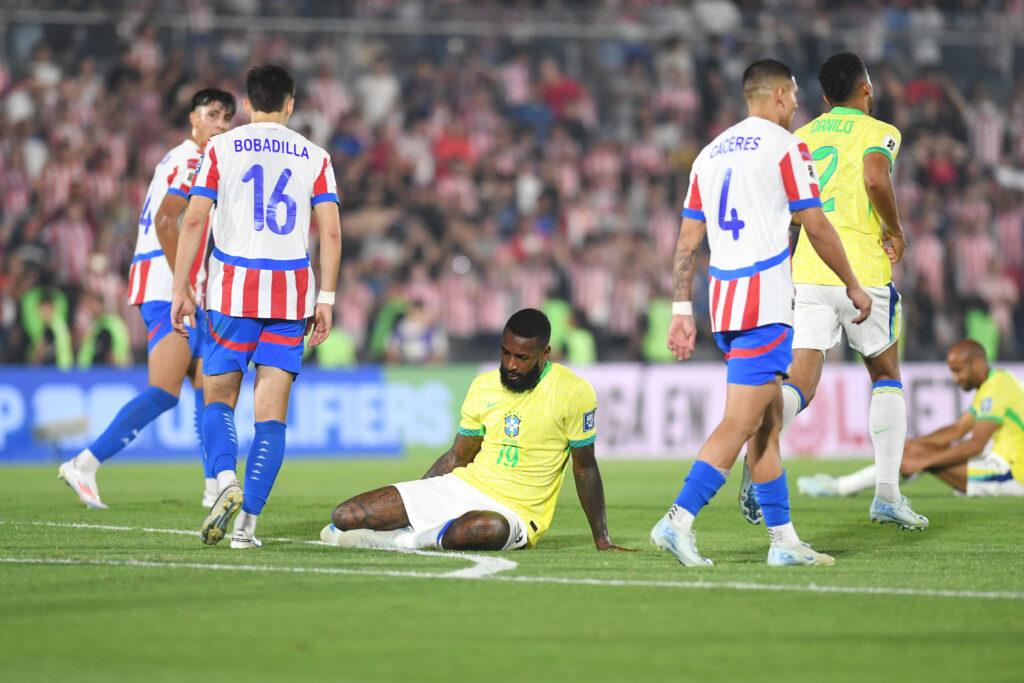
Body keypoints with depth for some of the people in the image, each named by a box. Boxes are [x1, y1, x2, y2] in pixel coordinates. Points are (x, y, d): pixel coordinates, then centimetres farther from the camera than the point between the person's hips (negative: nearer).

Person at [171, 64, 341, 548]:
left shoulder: (220, 149, 4)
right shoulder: (314, 157, 8)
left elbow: (193, 221, -3)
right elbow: (330, 231, 1)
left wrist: (181, 291, 1)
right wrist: (326, 299, 5)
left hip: (231, 292, -1)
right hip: (291, 296, 1)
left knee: (218, 398, 12)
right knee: (271, 412, 3)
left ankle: (225, 478, -16)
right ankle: (248, 521, -7)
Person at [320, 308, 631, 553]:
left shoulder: (574, 393, -8)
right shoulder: (484, 386, 7)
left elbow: (585, 468, 0)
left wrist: (602, 542, 1)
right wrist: (405, 505, 12)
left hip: (512, 511, -4)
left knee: (490, 528, -46)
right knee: (345, 516, -13)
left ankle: (402, 539, -27)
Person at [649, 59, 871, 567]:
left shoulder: (711, 153, 17)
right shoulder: (785, 147, -3)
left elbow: (688, 239, 14)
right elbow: (817, 228, -2)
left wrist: (681, 310, 14)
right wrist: (854, 287, 10)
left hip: (723, 296, 8)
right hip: (765, 301, -8)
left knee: (768, 419, 13)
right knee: (741, 421, -11)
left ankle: (783, 539, 14)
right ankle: (679, 520, -21)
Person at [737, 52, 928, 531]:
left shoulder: (803, 136, 16)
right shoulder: (879, 132, 1)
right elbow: (875, 177, -20)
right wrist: (895, 231, -6)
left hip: (808, 271, 3)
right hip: (862, 271, -3)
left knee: (800, 380, -4)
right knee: (886, 375, 16)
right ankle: (887, 493, 11)